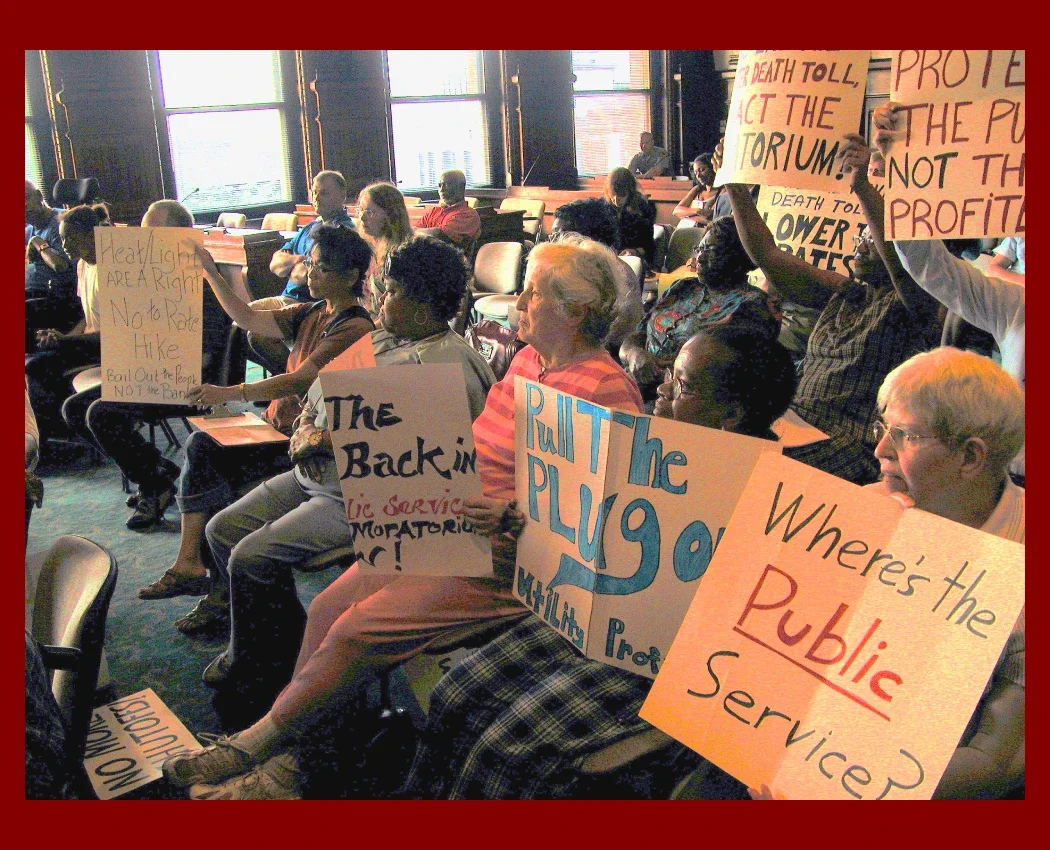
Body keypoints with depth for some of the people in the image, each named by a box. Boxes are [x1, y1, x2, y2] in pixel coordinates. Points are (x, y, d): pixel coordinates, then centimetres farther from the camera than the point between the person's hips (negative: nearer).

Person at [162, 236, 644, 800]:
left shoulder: (606, 391, -15)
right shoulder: (528, 358, 13)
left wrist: (510, 514, -27)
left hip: (504, 557, -9)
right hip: (448, 528, 9)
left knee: (358, 629, -13)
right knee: (329, 606, -1)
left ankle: (261, 742, 9)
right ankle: (277, 750, 9)